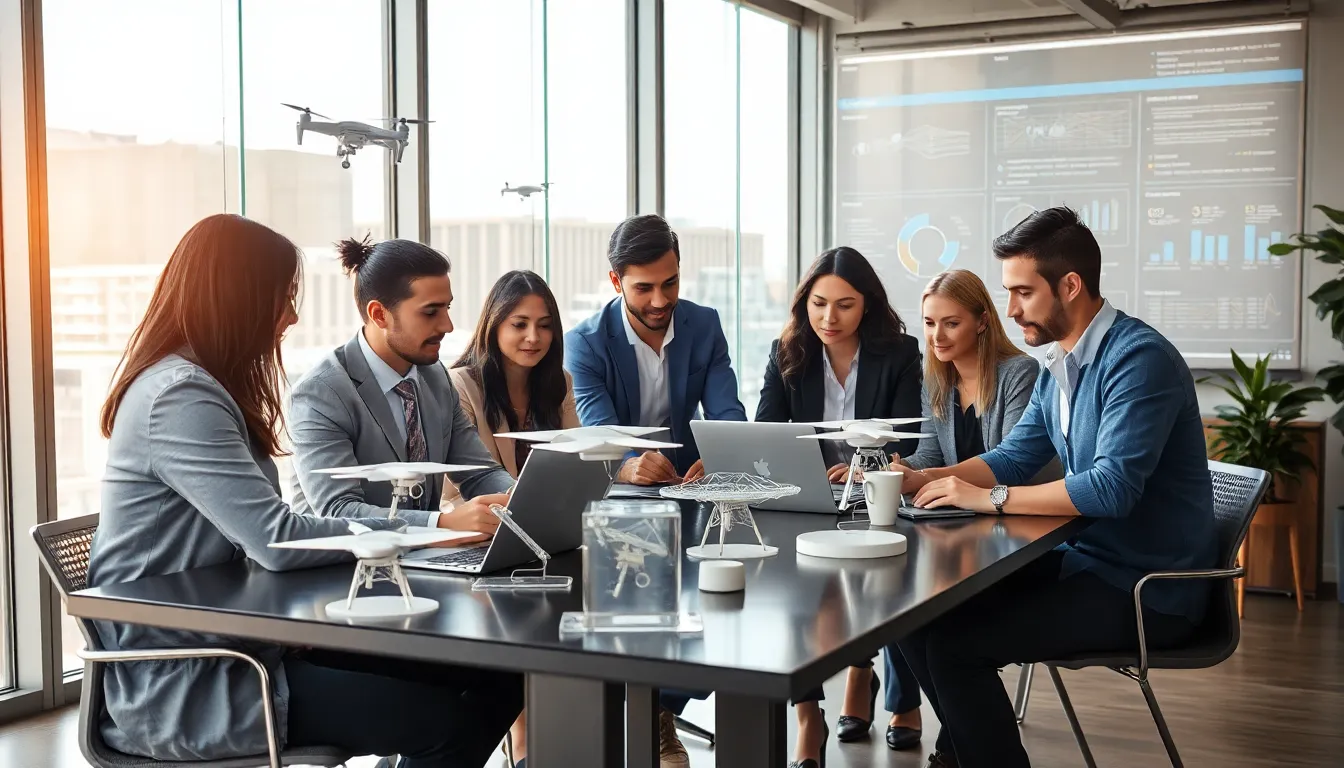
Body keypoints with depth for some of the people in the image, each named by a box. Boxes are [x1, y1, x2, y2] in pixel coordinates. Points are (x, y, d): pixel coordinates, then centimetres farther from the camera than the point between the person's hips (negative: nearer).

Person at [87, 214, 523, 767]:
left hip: (235, 644, 9)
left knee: (495, 679, -5)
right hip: (183, 686, -9)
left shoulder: (204, 386, 15)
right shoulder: (178, 397, -18)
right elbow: (276, 541, -25)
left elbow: (261, 529, 9)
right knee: (448, 723, -20)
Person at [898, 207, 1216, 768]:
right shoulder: (1057, 365, 8)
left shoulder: (1138, 358, -20)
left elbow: (1112, 487, -30)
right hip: (1085, 560, 9)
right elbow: (1014, 458, 15)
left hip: (1146, 590, -9)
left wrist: (988, 498, -24)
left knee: (953, 643, -19)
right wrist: (924, 480, -1)